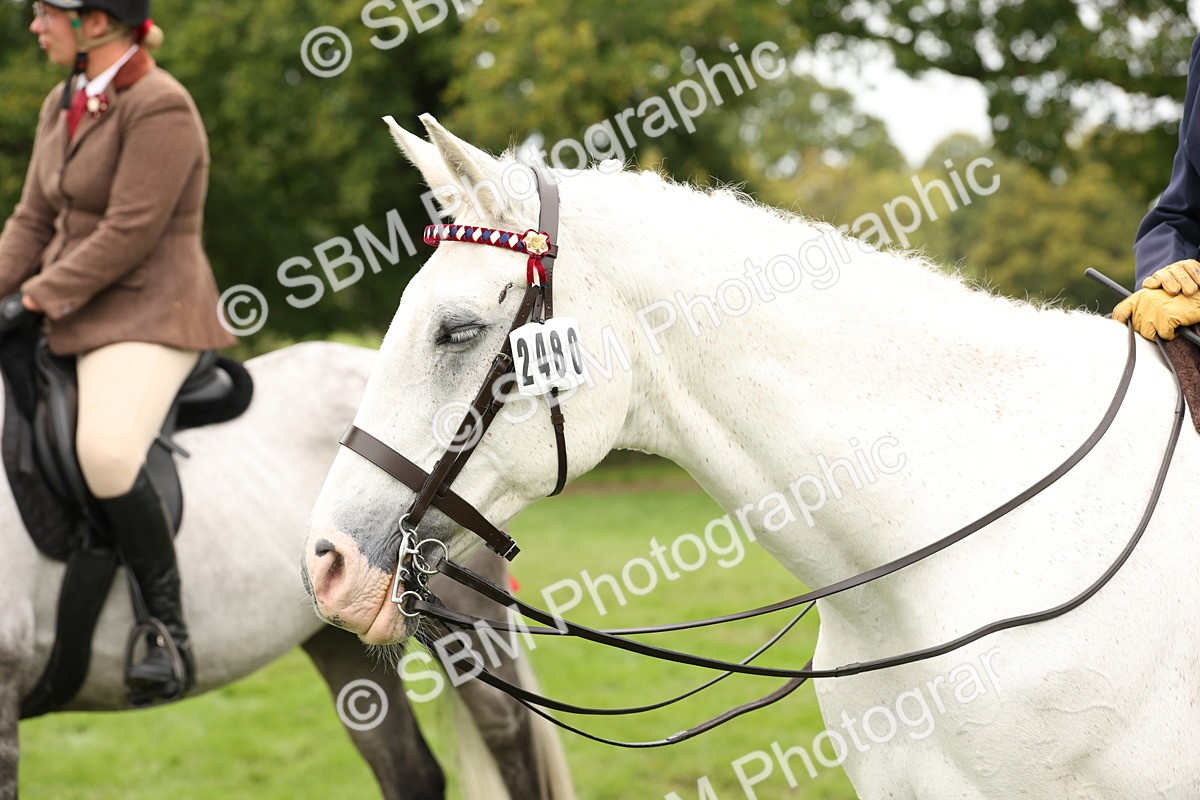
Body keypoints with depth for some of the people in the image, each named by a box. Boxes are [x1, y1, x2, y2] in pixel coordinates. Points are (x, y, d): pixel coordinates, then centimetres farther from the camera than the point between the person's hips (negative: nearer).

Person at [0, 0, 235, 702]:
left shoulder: (160, 107, -15)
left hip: (148, 316, -10)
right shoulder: (62, 105, 13)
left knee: (106, 450, -33)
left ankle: (171, 634, -22)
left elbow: (129, 233, -20)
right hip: (71, 317, 10)